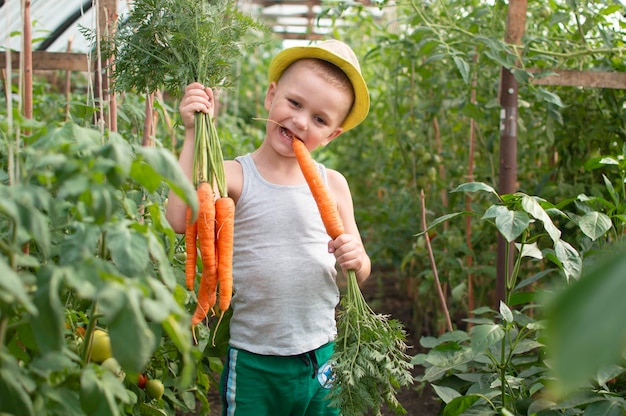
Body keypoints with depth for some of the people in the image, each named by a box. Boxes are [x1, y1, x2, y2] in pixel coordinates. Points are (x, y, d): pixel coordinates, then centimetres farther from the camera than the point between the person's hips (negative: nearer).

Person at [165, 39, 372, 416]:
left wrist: (356, 261, -16)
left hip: (321, 358, 3)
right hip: (252, 365, -3)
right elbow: (180, 221, -27)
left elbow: (361, 272, 7)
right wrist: (195, 134, -21)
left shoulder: (332, 184, 2)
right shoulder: (235, 176, -8)